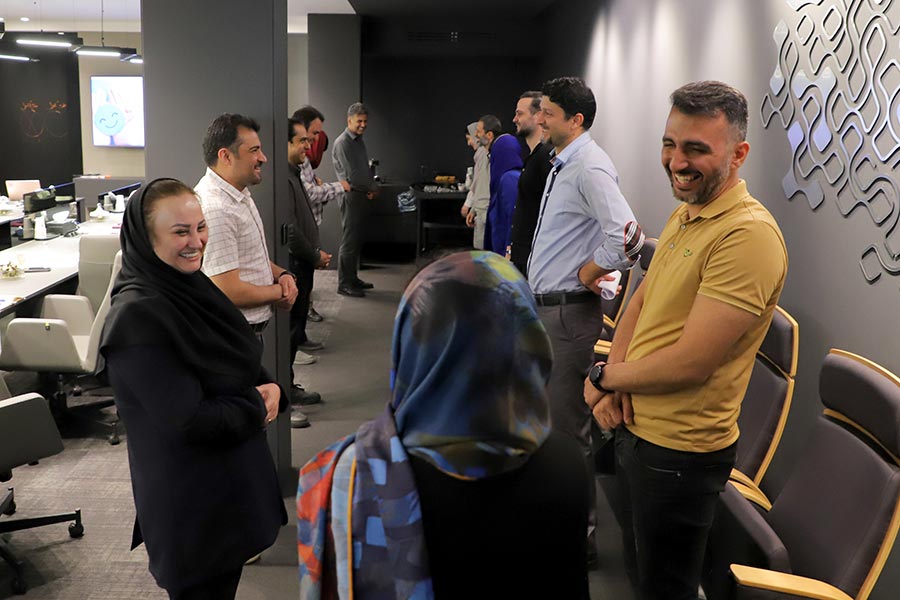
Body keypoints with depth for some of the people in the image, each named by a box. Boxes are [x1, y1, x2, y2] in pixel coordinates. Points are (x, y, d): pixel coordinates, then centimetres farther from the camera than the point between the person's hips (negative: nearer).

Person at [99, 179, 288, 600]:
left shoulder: (191, 285, 1)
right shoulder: (137, 317, -25)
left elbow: (240, 363, 12)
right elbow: (189, 420, -26)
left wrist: (269, 387, -9)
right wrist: (257, 406, -12)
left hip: (232, 476, 8)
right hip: (190, 499, -8)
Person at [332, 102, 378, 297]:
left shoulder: (359, 140, 15)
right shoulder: (342, 143, -14)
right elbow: (352, 175, -19)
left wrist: (371, 188, 3)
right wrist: (372, 188, -7)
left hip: (361, 195, 9)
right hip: (350, 195, -9)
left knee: (356, 239, 14)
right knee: (349, 241, -6)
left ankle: (353, 279, 23)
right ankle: (344, 284, -1)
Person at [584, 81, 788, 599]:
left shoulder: (748, 235, -25)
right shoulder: (684, 215, 7)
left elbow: (689, 362, -27)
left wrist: (606, 375, -11)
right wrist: (615, 384, -5)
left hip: (679, 450, -9)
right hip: (636, 427, 9)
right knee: (638, 558, 27)